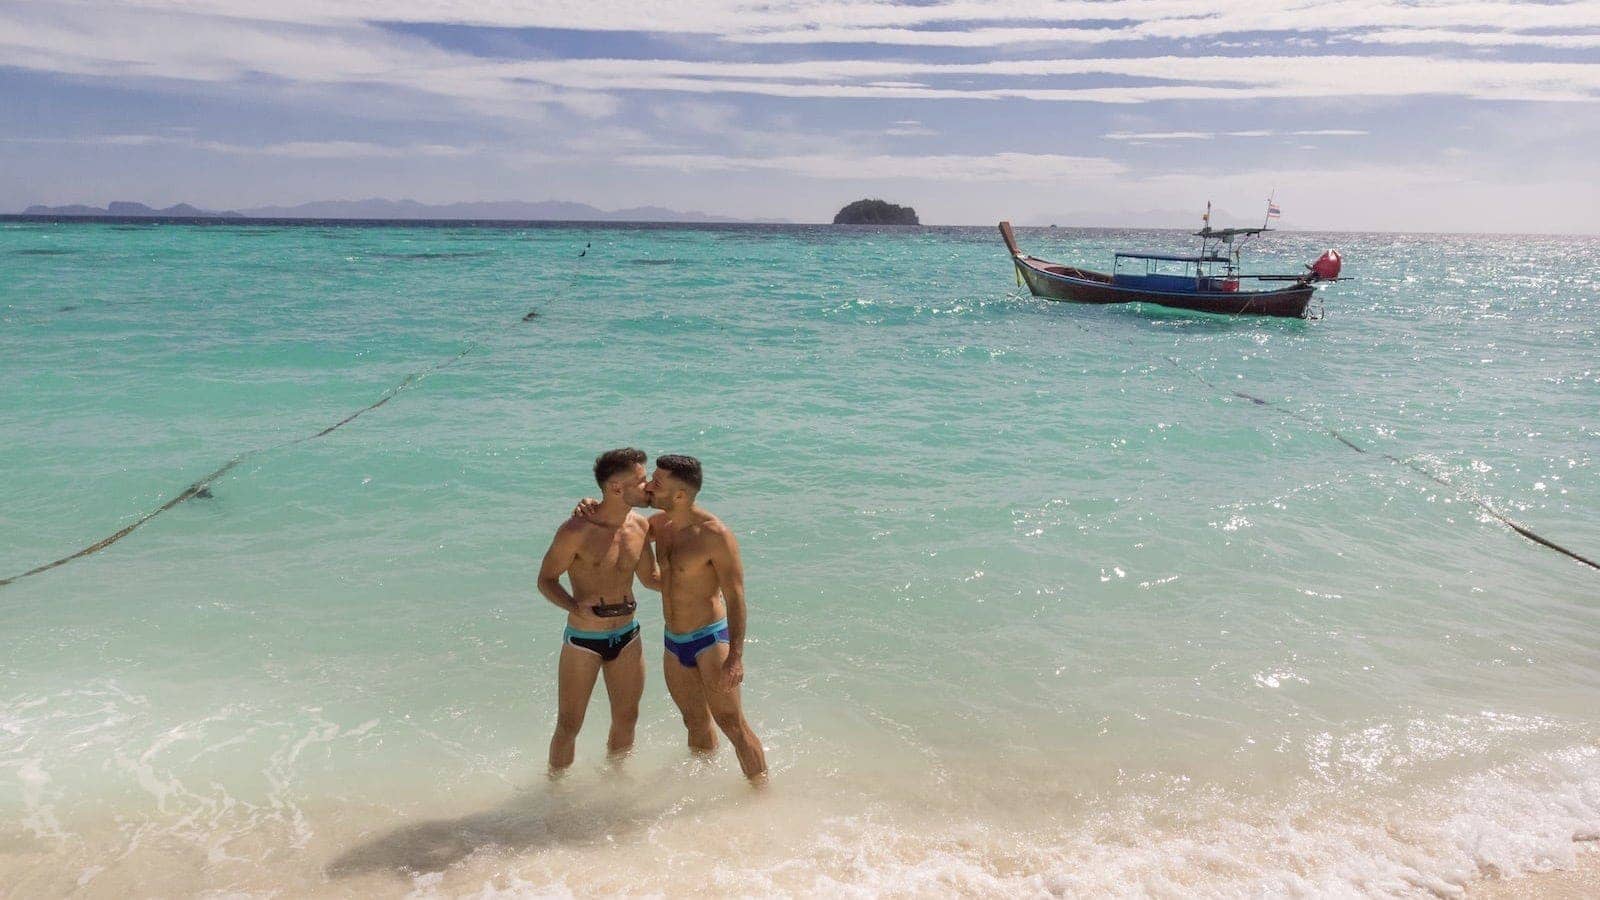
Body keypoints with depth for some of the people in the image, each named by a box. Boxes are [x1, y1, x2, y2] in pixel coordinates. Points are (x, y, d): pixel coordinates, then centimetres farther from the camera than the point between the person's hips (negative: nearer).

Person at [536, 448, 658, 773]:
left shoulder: (640, 526, -2)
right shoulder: (577, 531, -20)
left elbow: (650, 578, 12)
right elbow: (546, 580, -10)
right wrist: (574, 606, -29)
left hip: (627, 636, 5)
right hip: (583, 639, -5)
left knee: (627, 718, 18)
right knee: (569, 725, 6)